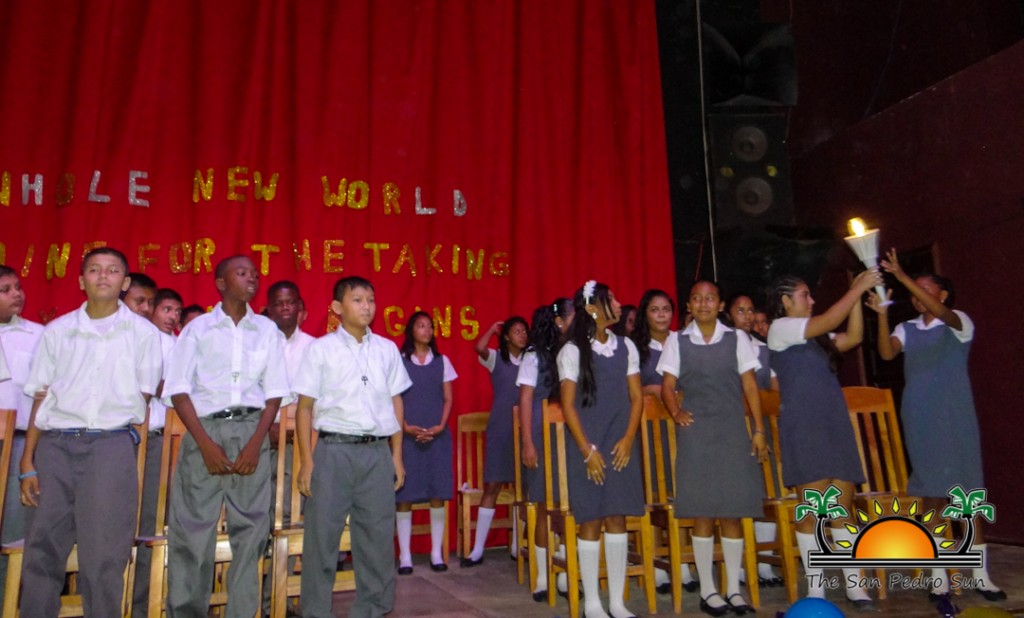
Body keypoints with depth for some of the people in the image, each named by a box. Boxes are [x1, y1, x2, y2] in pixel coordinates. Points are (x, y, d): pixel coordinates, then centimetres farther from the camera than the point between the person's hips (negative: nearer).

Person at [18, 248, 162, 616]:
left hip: (112, 445, -2)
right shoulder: (57, 331, 11)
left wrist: (126, 440, 0)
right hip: (55, 445, 2)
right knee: (42, 550, 5)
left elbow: (142, 398, 8)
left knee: (103, 556, -1)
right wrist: (28, 462, 3)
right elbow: (41, 398, 9)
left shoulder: (143, 333, 6)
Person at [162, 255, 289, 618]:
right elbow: (179, 390, -1)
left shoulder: (267, 330, 9)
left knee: (250, 530, 4)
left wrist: (256, 443, -7)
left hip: (251, 431, 1)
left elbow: (274, 393, 6)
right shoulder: (198, 328, 5)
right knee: (192, 532, 2)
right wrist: (205, 443, -11)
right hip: (204, 430, -1)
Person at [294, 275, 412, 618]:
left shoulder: (387, 349, 8)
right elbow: (305, 407, 0)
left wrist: (397, 456, 9)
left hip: (378, 451, 3)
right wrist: (307, 461, -4)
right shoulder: (321, 348, 1)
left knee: (377, 535, 8)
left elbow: (396, 404, 12)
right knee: (322, 534, 3)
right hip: (334, 450, -2)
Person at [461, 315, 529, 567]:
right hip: (500, 428, -3)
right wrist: (493, 328, -6)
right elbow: (479, 347, -21)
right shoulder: (496, 358, 0)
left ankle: (517, 545, 20)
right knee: (492, 486, -2)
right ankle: (478, 549, 5)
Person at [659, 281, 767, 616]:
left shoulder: (737, 338, 6)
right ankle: (707, 590, 15)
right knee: (702, 512, 2)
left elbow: (749, 386, 5)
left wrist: (758, 429, 0)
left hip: (733, 431, 1)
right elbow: (667, 385, 4)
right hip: (696, 432, -1)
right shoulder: (677, 341, 5)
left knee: (732, 510, 4)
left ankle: (734, 589, 17)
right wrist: (676, 412, -14)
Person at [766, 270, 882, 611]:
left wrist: (858, 295, 9)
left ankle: (853, 584, 15)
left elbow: (852, 337, 13)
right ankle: (815, 589, 5)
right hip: (803, 426, -7)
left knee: (844, 507, 6)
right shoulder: (780, 328, -2)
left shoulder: (815, 337, 21)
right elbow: (830, 320, -11)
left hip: (835, 423, 7)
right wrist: (858, 288, -3)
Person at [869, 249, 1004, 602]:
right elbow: (886, 352, -9)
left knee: (966, 492, 1)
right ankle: (939, 576, 11)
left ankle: (980, 575, 13)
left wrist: (902, 276, -30)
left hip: (954, 417, -2)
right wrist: (882, 314, -20)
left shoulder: (959, 323, -1)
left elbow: (940, 311, -23)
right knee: (932, 494, 4)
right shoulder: (907, 330, 9)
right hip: (919, 420, 2)